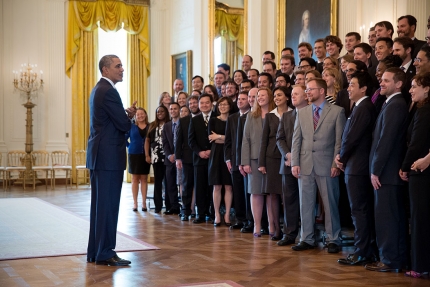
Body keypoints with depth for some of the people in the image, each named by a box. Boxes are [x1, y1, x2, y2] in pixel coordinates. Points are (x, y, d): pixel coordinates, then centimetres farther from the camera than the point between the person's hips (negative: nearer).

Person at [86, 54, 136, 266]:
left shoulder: (99, 89, 18)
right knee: (108, 205, -6)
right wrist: (129, 117, 5)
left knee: (100, 204, 13)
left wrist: (127, 115, 3)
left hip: (99, 154, 10)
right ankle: (105, 253, -1)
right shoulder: (108, 91, -14)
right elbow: (124, 124, -16)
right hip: (109, 156, -10)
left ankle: (95, 252, 20)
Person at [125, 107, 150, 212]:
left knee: (144, 179, 5)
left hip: (145, 155, 0)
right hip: (134, 155, 0)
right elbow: (124, 138, 8)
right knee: (135, 178, 5)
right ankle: (135, 203, 8)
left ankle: (144, 202, 8)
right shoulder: (131, 127, 1)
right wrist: (129, 146, -1)